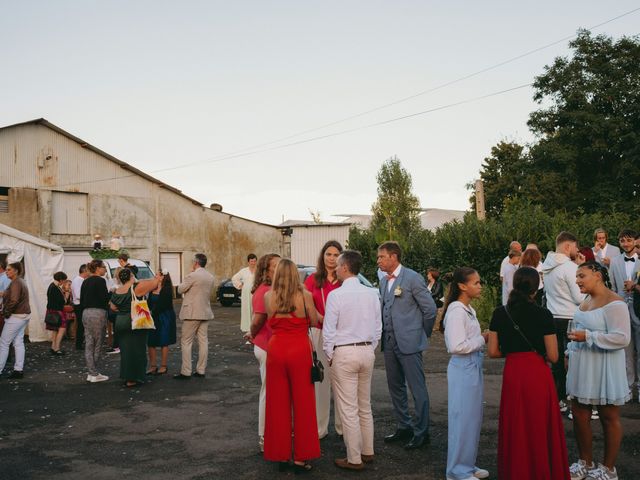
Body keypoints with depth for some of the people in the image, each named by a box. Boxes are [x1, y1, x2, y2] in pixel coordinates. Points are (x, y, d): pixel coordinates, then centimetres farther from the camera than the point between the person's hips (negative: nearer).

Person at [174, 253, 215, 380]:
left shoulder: (192, 276, -15)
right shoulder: (210, 277, 9)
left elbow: (180, 289, -4)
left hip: (192, 313, -7)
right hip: (205, 312, 7)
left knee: (186, 342, -1)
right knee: (203, 341, 8)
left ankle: (186, 372, -2)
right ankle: (201, 370, 12)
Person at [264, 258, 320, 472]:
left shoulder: (268, 297, -3)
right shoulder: (304, 295, -8)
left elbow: (270, 322, 6)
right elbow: (314, 322, 0)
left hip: (276, 350, 2)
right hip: (300, 350, -2)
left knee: (278, 404, 11)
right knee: (302, 403, 7)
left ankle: (281, 455, 20)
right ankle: (300, 458, 11)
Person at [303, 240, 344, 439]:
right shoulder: (313, 280, 3)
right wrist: (324, 320, -17)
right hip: (320, 333, 1)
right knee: (321, 380, 6)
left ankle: (342, 425, 18)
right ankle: (320, 428, 16)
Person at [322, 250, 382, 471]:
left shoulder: (336, 295, -14)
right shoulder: (372, 294, 2)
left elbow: (329, 330, -12)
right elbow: (378, 328, 7)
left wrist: (329, 355, 1)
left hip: (343, 353, -6)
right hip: (367, 352, 6)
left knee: (348, 409, 2)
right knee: (365, 406, 19)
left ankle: (354, 459, 10)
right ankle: (367, 452, 29)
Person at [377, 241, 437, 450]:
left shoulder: (413, 278, -10)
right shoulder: (384, 281, 12)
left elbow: (430, 309, -8)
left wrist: (423, 334, 1)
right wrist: (385, 336, 12)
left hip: (409, 342, -8)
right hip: (389, 343, 8)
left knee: (417, 388, -1)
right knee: (395, 387, 15)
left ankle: (421, 432, 9)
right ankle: (404, 427, 28)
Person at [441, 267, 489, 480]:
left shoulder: (468, 310, 11)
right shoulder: (456, 311, -18)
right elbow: (457, 346, -25)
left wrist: (482, 338, 1)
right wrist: (483, 339, -16)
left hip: (473, 368, 10)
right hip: (463, 369, -10)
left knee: (473, 418, 16)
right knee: (463, 418, 0)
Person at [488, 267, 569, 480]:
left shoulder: (500, 313, -3)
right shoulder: (543, 315, -11)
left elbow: (493, 352, -1)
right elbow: (552, 356, -10)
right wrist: (537, 352, 10)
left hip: (512, 374, 2)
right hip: (538, 374, -2)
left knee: (515, 428, 14)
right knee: (540, 428, 12)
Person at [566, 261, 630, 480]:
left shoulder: (614, 304, -16)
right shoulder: (585, 302, 11)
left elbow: (622, 338, -22)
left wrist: (588, 337, -24)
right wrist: (570, 353, 15)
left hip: (603, 369, -8)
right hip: (581, 367, 8)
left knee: (609, 418, 7)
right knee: (579, 415, 11)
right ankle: (585, 462, 27)